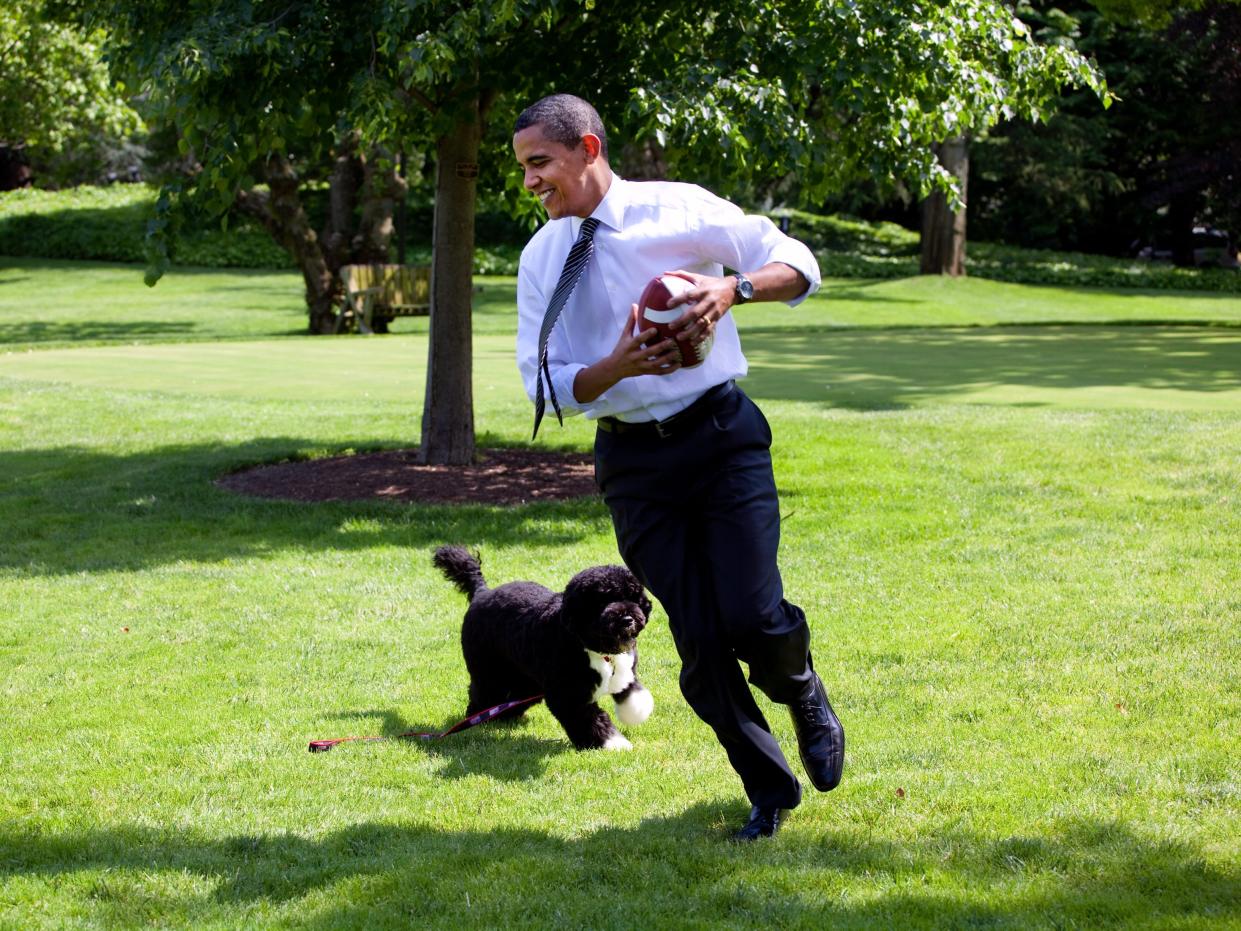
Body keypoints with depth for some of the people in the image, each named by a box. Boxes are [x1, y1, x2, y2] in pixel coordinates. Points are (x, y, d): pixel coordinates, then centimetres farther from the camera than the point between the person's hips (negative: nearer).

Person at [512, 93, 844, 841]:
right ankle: (769, 790, 20)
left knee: (753, 618, -13)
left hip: (722, 435, -3)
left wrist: (733, 287, -22)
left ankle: (805, 696, 23)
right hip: (633, 460, 3)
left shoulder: (680, 211, -4)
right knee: (699, 641, 2)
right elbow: (546, 384, 3)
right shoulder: (541, 259, 5)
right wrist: (618, 366, -17)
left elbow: (799, 265, -1)